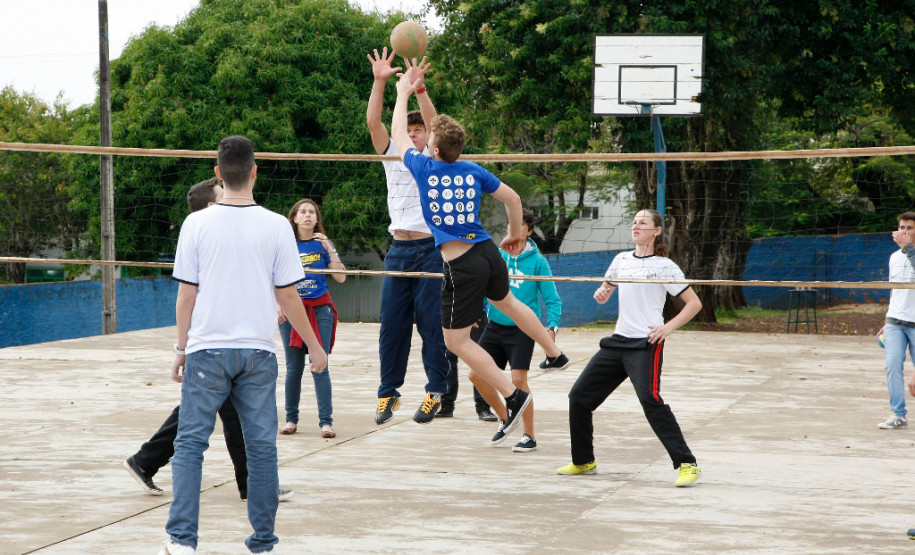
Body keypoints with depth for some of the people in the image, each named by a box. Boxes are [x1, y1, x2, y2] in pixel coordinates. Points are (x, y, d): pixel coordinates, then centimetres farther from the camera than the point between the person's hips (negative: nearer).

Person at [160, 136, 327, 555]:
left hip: (207, 351, 0)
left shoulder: (197, 224, -2)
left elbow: (186, 294, 1)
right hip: (258, 351, 0)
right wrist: (314, 346, 12)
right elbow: (288, 297, 1)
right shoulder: (276, 226, -2)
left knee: (190, 444, 4)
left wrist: (181, 348, 12)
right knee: (261, 448, 7)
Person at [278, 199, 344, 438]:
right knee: (294, 368, 3)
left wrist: (328, 249, -12)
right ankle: (291, 419, 12)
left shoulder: (322, 244, 4)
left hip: (319, 309, -1)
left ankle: (326, 421, -7)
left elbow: (341, 277, -4)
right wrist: (278, 305, -5)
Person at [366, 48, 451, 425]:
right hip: (398, 251, 3)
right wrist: (379, 81, -11)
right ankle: (389, 392, 7)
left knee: (431, 324, -4)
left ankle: (436, 390, 1)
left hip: (430, 250, -3)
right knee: (392, 325, 2)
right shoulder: (393, 157, 14)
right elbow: (373, 122, 1)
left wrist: (419, 86, -24)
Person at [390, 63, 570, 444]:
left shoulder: (423, 169, -7)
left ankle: (513, 397, -5)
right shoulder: (473, 171, 3)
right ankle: (555, 353, 48)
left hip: (461, 266, -6)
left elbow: (398, 134, 10)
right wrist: (516, 234, 31)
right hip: (488, 253, 6)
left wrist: (404, 91, 23)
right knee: (506, 301, 35)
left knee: (456, 341, 2)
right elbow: (512, 198, 14)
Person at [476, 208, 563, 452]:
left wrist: (552, 326, -18)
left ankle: (529, 436, 0)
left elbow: (552, 298, -4)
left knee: (518, 379, -13)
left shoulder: (537, 261, -4)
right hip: (495, 326, 5)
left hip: (521, 329, -5)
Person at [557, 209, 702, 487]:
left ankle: (686, 464, -20)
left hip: (646, 344, -7)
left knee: (650, 399, -25)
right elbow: (604, 292, 25)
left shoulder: (664, 266, -3)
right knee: (579, 396, 6)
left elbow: (694, 303, -2)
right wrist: (600, 294, 1)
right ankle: (583, 461, 22)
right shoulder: (621, 260, 12)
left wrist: (668, 328, -14)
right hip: (618, 342, 7)